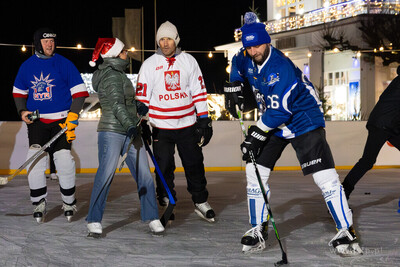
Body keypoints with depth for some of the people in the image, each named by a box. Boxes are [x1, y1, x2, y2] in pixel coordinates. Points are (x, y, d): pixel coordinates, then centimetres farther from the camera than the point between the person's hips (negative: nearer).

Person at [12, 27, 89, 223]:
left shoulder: (64, 64, -2)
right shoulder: (27, 66, 6)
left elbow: (79, 92, -2)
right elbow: (18, 91, 19)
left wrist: (72, 117, -11)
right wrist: (22, 111, 2)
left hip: (61, 119, -2)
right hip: (36, 120, 2)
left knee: (64, 160, -7)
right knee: (35, 158, -10)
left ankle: (69, 203, 11)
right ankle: (39, 203, 1)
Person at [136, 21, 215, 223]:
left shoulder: (188, 61, 4)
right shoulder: (149, 64, 1)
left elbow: (199, 90, 7)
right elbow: (142, 95, 2)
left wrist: (203, 118, 3)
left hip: (188, 124, 1)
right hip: (161, 127, -1)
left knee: (195, 165, 5)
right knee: (164, 168, -1)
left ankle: (201, 202, 19)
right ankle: (166, 205, 13)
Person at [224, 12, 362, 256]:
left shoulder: (281, 68, -30)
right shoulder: (247, 59, -5)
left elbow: (278, 111, -30)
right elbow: (237, 66, 22)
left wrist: (257, 134, -25)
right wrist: (233, 88, 13)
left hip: (304, 121, -7)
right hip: (272, 124, 7)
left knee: (325, 177, -14)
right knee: (255, 172, 0)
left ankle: (346, 232, -6)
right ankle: (258, 231, 11)